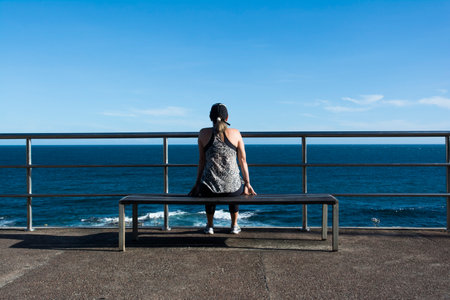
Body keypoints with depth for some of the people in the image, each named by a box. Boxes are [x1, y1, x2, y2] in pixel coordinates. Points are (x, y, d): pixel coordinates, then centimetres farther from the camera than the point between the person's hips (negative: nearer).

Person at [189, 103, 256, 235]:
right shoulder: (235, 133, 2)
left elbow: (202, 162, 5)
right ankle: (234, 225, 45)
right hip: (232, 187, 0)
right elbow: (243, 161, 4)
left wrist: (197, 184, 14)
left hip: (210, 188, 0)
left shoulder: (203, 133, 2)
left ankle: (210, 225, 47)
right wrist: (247, 183, 13)